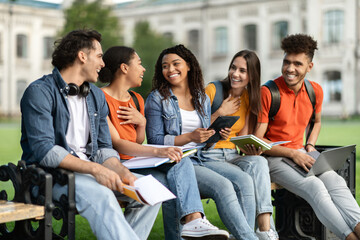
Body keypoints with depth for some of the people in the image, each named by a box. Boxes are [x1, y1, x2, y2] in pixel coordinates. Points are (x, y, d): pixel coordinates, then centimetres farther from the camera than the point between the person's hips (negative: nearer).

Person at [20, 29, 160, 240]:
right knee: (102, 196, -34)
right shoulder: (40, 92, -9)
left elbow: (103, 147, 12)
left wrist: (121, 171, -10)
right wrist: (95, 169, -26)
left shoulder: (97, 96, 15)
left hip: (89, 171, 7)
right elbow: (44, 150, -19)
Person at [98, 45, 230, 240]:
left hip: (136, 161, 7)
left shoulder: (136, 99, 17)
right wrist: (157, 152, -32)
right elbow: (117, 144, -20)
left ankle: (194, 220, -38)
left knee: (181, 162, -21)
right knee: (165, 182, -28)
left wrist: (141, 122, -3)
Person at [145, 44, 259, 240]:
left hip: (202, 158, 6)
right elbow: (155, 141, -6)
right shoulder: (157, 99, 1)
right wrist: (190, 137, -16)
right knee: (223, 185, -29)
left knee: (244, 180, -21)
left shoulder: (202, 98, 17)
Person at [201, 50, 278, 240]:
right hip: (208, 154, -4)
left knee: (259, 162, -29)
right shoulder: (213, 90, -4)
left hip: (233, 154, 4)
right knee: (245, 179, -33)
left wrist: (251, 149, -13)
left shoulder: (249, 98, 11)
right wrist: (220, 113, -12)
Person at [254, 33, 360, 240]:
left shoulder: (315, 91, 6)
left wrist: (310, 145, 6)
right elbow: (257, 141, -11)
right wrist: (292, 153, -18)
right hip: (274, 157, -5)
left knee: (336, 182, -24)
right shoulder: (268, 92, -12)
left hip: (300, 152, 5)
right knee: (314, 187, -31)